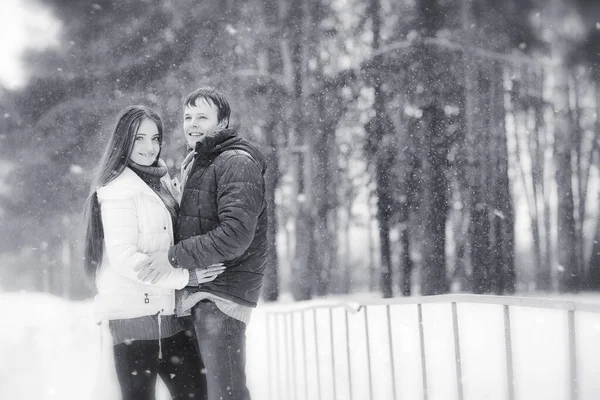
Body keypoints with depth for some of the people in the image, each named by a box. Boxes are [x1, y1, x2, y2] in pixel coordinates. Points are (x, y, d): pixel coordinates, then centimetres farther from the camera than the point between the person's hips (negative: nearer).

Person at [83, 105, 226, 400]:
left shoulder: (161, 181, 16)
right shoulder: (119, 190, -9)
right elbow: (123, 257, -18)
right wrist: (184, 276, -18)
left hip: (167, 312, 8)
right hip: (134, 313, -8)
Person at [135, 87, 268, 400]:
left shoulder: (237, 162, -12)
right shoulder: (192, 163, 18)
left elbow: (236, 234, -23)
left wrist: (175, 258, -19)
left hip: (222, 291, -9)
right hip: (196, 291, 9)